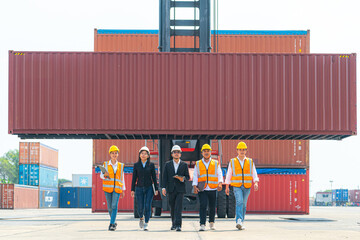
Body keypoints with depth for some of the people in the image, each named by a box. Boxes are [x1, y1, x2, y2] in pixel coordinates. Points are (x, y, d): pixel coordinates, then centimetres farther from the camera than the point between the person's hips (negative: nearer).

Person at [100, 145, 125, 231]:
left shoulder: (121, 165, 10)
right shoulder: (105, 164, 6)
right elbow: (101, 175, 3)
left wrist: (123, 190, 14)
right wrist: (105, 175, -21)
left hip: (117, 188, 0)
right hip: (107, 188, 0)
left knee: (114, 205, -16)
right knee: (110, 207, 5)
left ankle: (111, 224, -17)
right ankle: (114, 222, 26)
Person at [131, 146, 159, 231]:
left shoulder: (151, 165, 1)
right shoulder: (136, 165, 3)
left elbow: (154, 177, 3)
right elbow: (134, 178, 4)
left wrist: (156, 189, 0)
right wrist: (132, 190, 1)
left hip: (149, 188, -1)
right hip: (139, 188, 1)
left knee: (147, 206, -9)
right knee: (140, 207, 0)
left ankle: (146, 224, 0)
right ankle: (141, 218, 31)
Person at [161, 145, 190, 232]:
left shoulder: (184, 165, 6)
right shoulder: (168, 164, 8)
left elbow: (188, 177, 7)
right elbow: (164, 177, 5)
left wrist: (183, 179, -16)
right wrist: (163, 187, -5)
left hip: (180, 189, -2)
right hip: (171, 189, 2)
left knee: (178, 207, -12)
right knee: (172, 208, 9)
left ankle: (178, 225, -18)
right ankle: (173, 224, 25)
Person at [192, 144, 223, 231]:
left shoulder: (215, 163, 11)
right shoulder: (198, 164, 10)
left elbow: (219, 174, 4)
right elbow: (195, 176, 6)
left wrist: (220, 183, -13)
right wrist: (194, 186, -7)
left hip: (213, 189, 1)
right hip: (202, 189, -1)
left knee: (212, 207, 7)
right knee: (203, 206, -12)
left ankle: (211, 222, 28)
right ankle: (202, 225, -12)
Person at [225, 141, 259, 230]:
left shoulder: (250, 162, 7)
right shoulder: (232, 162, 4)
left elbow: (254, 174, 4)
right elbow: (228, 175, 9)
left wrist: (256, 183, -14)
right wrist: (227, 187, 9)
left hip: (247, 187, 2)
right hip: (237, 186, -2)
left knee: (243, 205, 7)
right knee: (239, 202, -21)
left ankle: (241, 223, 18)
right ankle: (239, 221, -29)